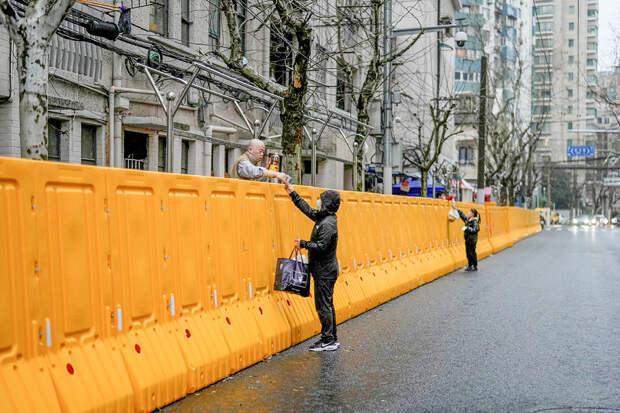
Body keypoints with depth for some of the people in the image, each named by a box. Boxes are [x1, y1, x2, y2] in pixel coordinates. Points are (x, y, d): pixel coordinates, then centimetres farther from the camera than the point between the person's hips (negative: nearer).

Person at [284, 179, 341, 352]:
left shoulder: (328, 224, -19)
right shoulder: (322, 217, 11)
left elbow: (321, 246, -26)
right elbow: (308, 210, 23)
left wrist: (303, 244, -14)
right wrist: (292, 193, 23)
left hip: (325, 271, -10)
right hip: (325, 270, 10)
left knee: (323, 305, -6)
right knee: (327, 304, 13)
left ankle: (328, 341, -1)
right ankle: (332, 339, 20)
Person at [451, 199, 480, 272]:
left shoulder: (475, 221, -14)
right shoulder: (467, 219, 10)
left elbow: (475, 230, -23)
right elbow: (462, 215, 20)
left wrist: (467, 228, -22)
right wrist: (455, 208, 20)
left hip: (472, 240, -8)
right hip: (467, 239, 8)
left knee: (472, 253, -3)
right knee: (468, 253, 11)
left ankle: (475, 267, 7)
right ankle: (470, 266, 20)